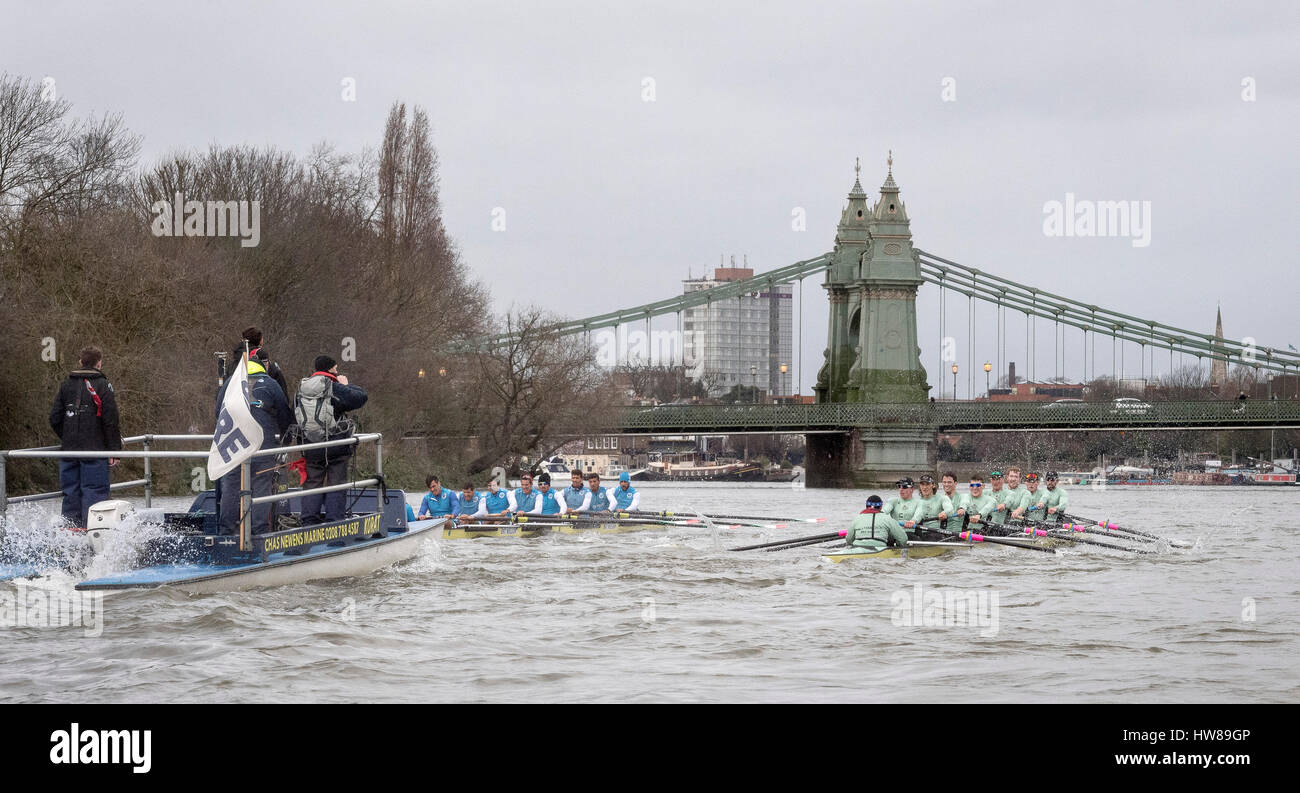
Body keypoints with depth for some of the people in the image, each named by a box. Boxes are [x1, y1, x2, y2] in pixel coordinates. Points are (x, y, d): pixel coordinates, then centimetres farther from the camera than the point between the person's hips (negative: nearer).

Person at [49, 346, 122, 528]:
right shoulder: (102, 385, -4)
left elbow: (54, 419, 9)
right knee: (94, 491, -4)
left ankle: (71, 527, 9)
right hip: (94, 451, -5)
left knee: (71, 492, 10)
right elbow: (111, 421, -9)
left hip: (69, 450, 5)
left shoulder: (66, 385, 10)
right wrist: (115, 450, -6)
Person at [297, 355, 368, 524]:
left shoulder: (300, 390, 5)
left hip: (310, 447, 4)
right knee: (335, 484, 3)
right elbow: (361, 397, -8)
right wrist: (347, 385, 7)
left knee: (312, 483, 11)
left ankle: (309, 520, 6)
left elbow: (295, 415, 14)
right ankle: (333, 520, -1)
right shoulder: (336, 389, -11)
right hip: (336, 446, -4)